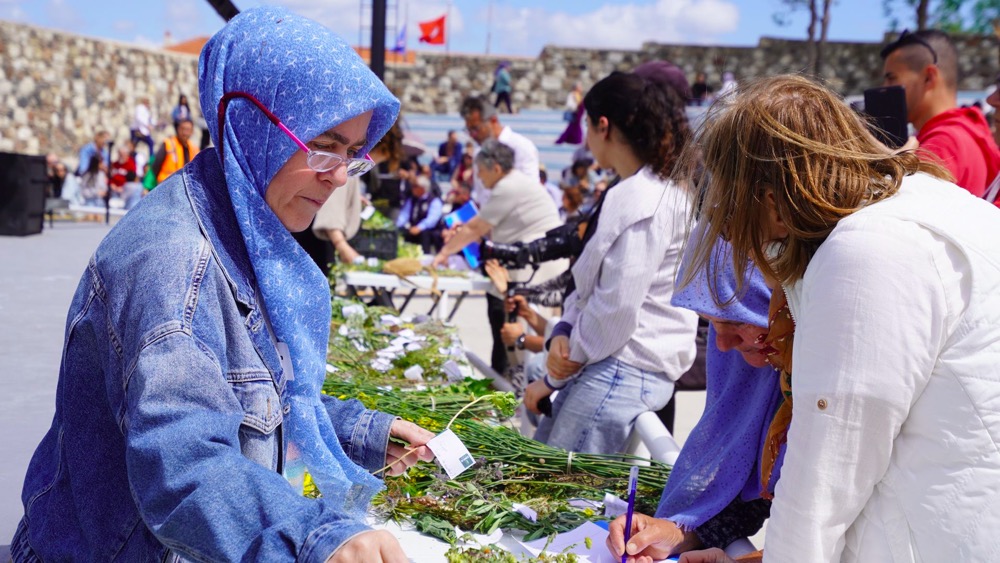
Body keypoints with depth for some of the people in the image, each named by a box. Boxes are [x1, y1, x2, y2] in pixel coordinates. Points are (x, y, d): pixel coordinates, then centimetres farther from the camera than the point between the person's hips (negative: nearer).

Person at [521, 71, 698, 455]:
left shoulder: (640, 199, -16)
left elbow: (617, 307, -20)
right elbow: (592, 281, 18)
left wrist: (556, 376, -8)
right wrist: (564, 332, 0)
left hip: (625, 370, -10)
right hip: (608, 363, 10)